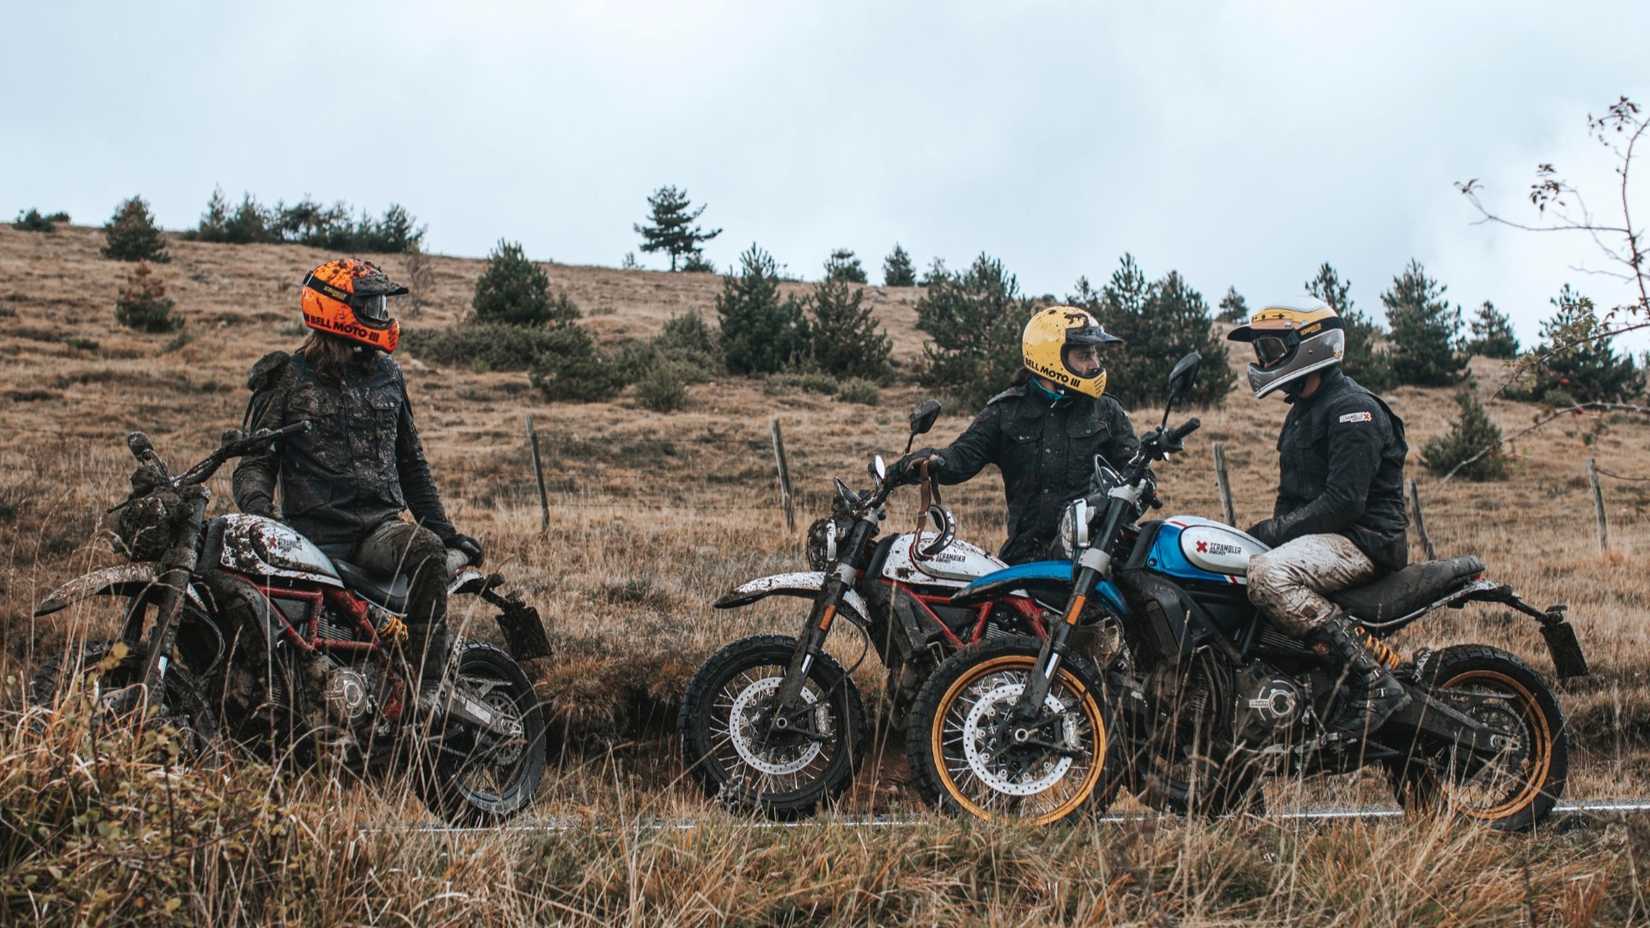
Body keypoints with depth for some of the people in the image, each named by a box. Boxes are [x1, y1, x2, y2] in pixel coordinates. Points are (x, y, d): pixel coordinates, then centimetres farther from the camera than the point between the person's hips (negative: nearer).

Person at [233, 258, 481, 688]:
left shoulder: (386, 375, 18)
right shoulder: (286, 379, 6)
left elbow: (411, 462, 24)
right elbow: (256, 460, 4)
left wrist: (444, 528, 19)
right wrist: (256, 503, -18)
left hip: (379, 527, 2)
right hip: (314, 535, -2)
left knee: (426, 549, -32)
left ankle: (429, 684, -30)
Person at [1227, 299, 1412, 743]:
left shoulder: (1353, 408, -13)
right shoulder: (1302, 411, 20)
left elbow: (1345, 500, -23)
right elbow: (1295, 495, 25)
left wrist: (1276, 530, -19)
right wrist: (1260, 533, 9)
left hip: (1364, 538, -11)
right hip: (1325, 536, 11)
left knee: (1268, 575, -35)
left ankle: (1372, 683, -33)